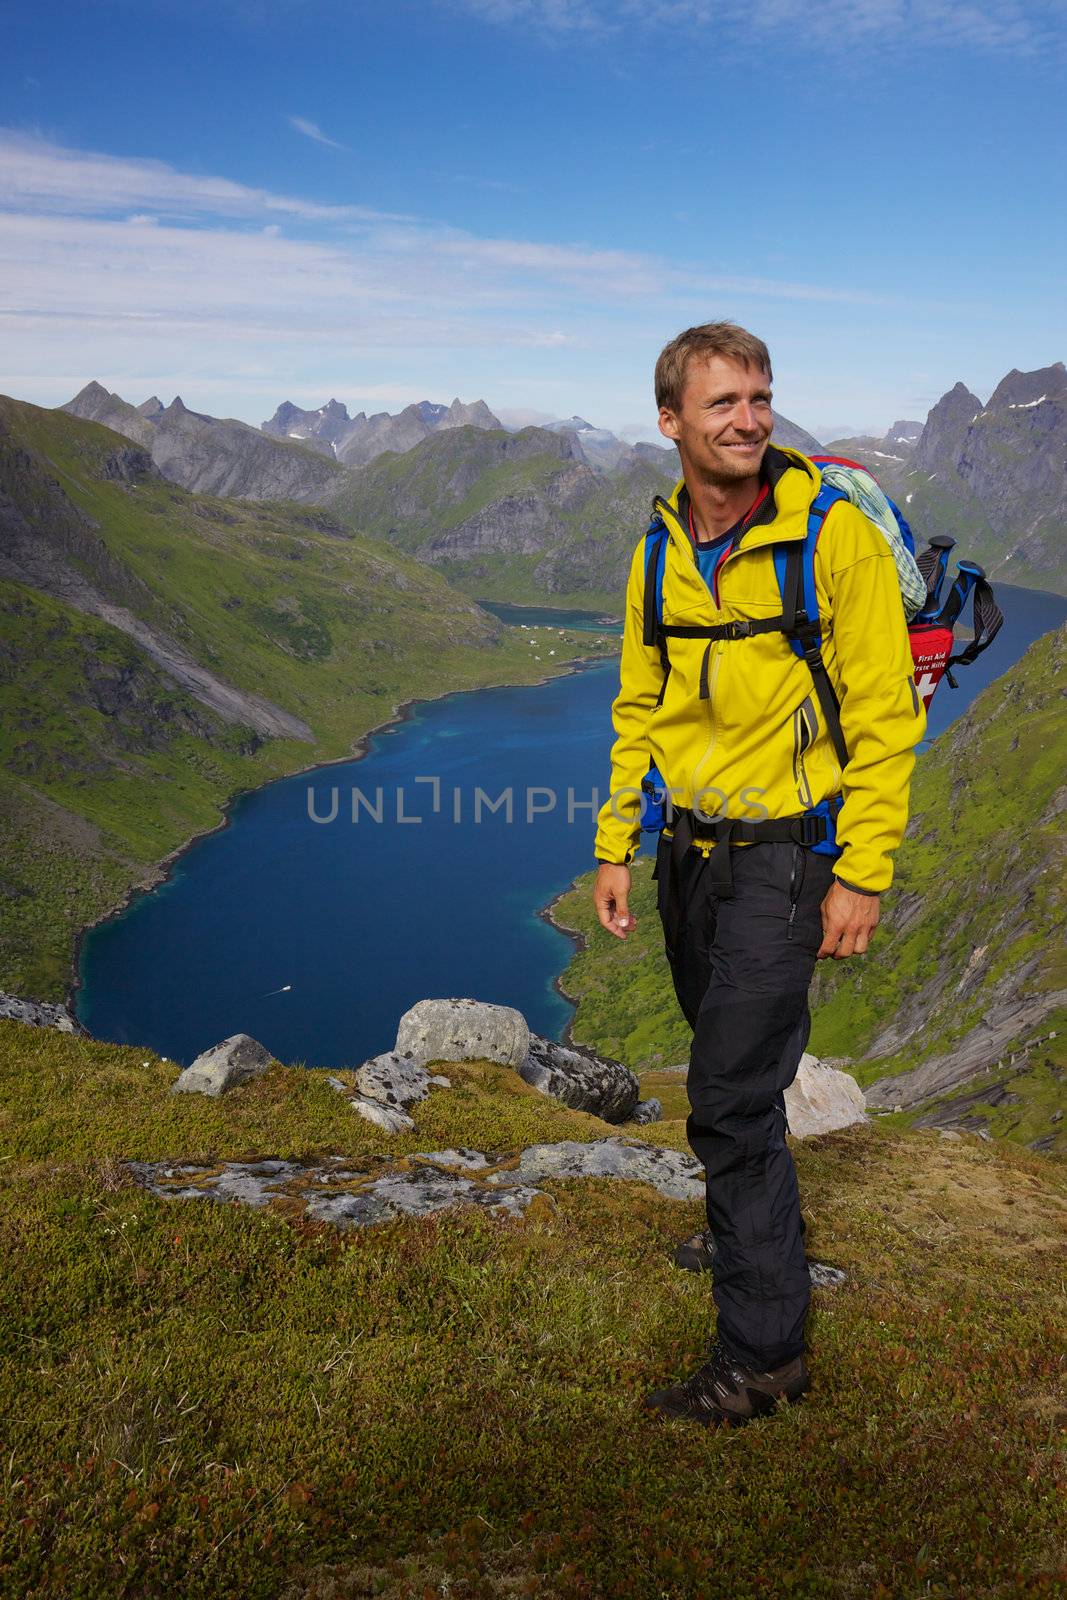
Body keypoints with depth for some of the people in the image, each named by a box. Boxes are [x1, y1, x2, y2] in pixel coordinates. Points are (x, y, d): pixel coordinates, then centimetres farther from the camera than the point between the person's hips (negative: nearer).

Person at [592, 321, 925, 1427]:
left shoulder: (835, 535, -13)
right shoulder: (661, 550, 5)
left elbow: (885, 717, -11)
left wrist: (862, 876, -14)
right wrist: (615, 847, 9)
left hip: (784, 851, -6)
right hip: (689, 848, 6)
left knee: (731, 1099, -7)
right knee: (731, 1075, 20)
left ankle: (761, 1351, 8)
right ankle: (755, 1238, 45)